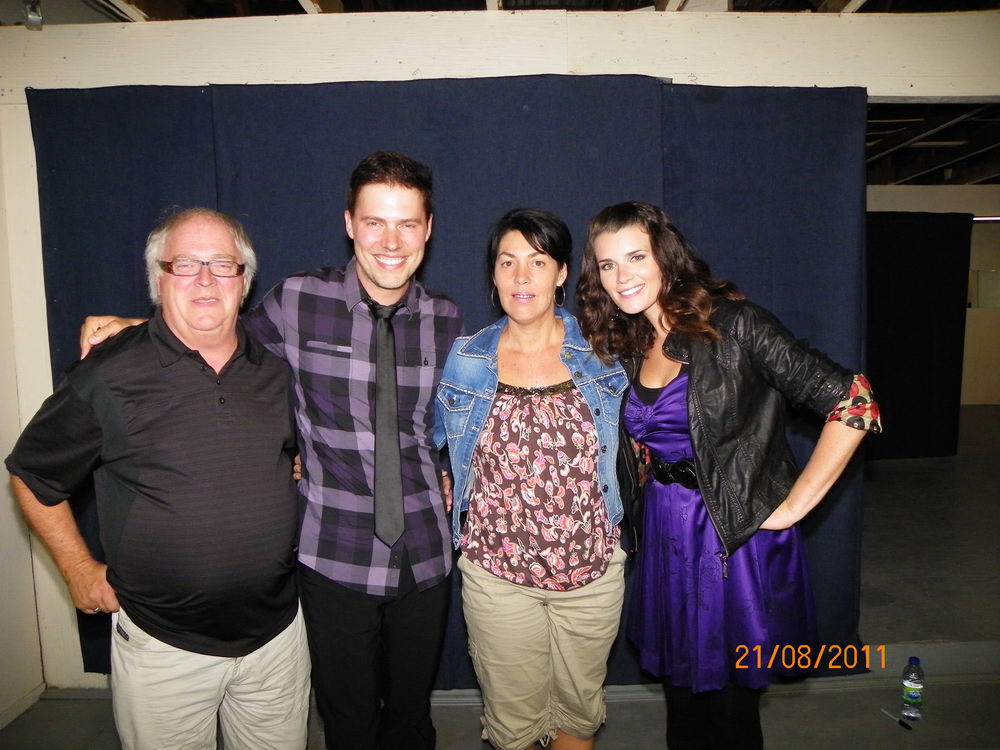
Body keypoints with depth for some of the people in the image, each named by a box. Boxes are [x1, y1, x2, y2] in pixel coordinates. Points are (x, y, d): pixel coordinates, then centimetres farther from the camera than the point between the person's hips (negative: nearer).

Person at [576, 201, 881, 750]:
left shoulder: (732, 323, -15)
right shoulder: (628, 345, 5)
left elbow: (852, 403, -18)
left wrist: (792, 507, -16)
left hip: (738, 536, -5)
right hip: (666, 538, 6)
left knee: (731, 704, 10)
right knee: (681, 693, 19)